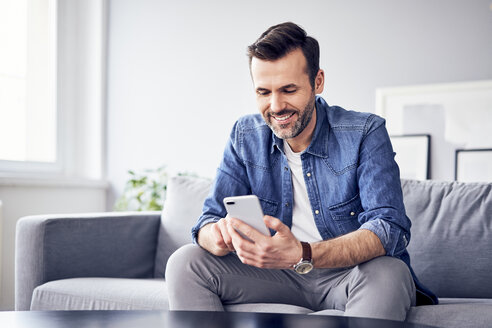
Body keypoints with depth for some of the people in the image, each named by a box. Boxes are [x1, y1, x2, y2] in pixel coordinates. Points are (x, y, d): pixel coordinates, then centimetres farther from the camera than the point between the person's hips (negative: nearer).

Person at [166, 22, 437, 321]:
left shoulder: (365, 133, -14)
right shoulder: (246, 136, -1)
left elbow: (390, 229, -26)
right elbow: (209, 220, -3)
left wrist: (302, 255, -44)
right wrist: (220, 235, -31)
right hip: (277, 274, 3)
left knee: (387, 272, -36)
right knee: (186, 262, -15)